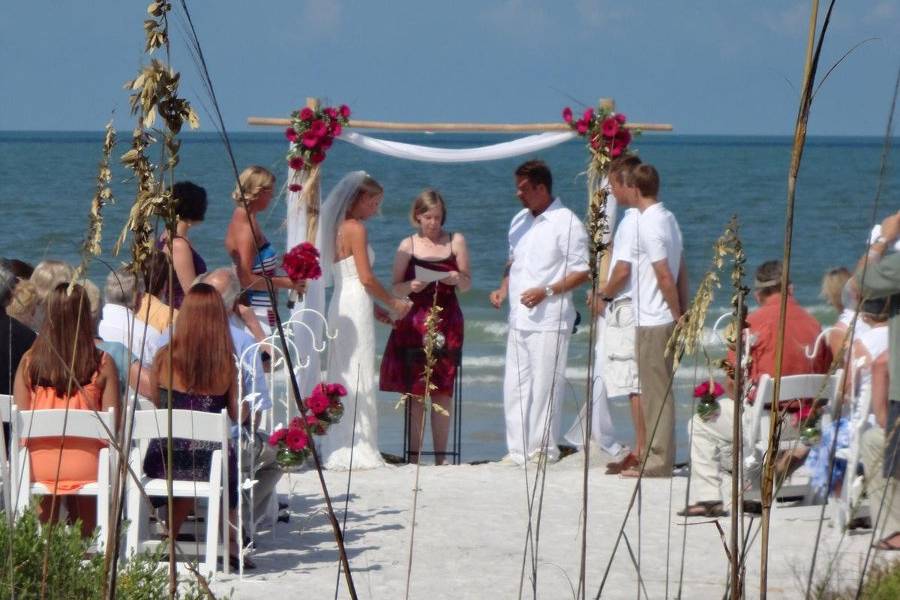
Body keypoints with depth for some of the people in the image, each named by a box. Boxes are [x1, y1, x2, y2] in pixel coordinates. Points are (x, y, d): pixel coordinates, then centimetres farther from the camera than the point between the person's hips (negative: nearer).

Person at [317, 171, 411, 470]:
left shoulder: (339, 228, 16)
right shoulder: (355, 228, -10)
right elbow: (366, 278, -14)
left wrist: (374, 308, 18)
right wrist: (393, 303, -2)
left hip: (340, 306, 9)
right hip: (355, 306, -9)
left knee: (342, 377, 11)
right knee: (358, 378, -6)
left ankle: (338, 450, 13)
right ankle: (357, 450, -5)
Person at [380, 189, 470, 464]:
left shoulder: (456, 241, 7)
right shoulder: (408, 245, 6)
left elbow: (467, 284, 9)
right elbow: (396, 288, 5)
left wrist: (457, 279, -13)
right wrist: (412, 286, -16)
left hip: (447, 322, 0)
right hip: (414, 322, 0)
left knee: (442, 391, -2)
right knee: (414, 392, -3)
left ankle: (440, 456, 3)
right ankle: (413, 455, 1)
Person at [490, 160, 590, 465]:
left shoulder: (566, 223, -9)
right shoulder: (519, 221, 15)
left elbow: (582, 271, -10)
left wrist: (547, 291, -20)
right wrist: (504, 288, 10)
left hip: (549, 321, -8)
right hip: (519, 319, 8)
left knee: (544, 387, -6)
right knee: (515, 386, 7)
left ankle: (543, 450, 1)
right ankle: (518, 450, 13)